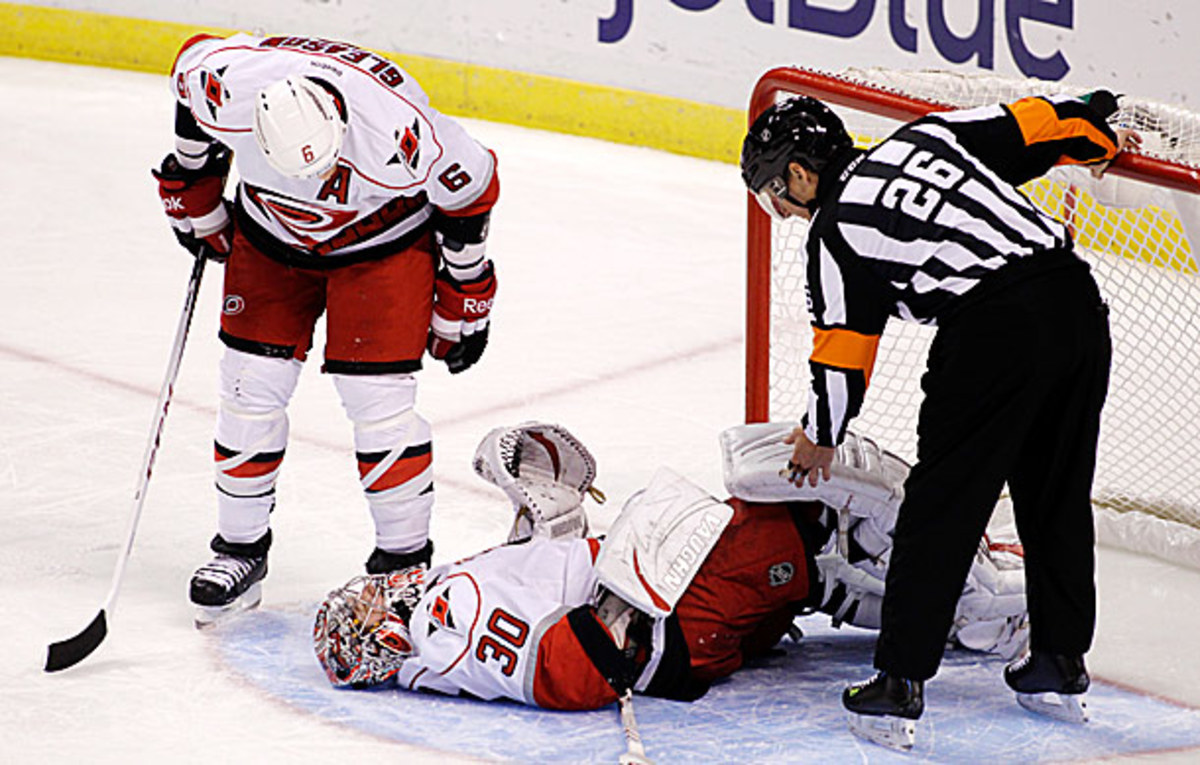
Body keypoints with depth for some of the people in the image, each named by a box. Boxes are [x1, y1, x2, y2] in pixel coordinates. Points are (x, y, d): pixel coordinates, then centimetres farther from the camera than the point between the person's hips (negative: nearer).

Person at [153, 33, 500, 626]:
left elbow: (471, 187, -20)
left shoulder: (401, 135, -40)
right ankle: (240, 547, 17)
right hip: (271, 232, 3)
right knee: (252, 386, 0)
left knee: (377, 397, -10)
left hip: (382, 237, -3)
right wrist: (192, 186, 5)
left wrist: (461, 306, -9)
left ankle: (404, 560, 6)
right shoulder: (223, 84, -32)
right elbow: (193, 60, -6)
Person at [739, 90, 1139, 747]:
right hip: (1077, 300, 7)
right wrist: (1100, 139, 40)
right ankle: (1060, 664, 30)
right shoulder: (924, 136, 20)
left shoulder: (834, 230, 6)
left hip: (996, 333, -7)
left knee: (941, 504, 3)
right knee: (1057, 496, 20)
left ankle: (900, 683, 5)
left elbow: (842, 354, 10)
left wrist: (820, 438, 27)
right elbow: (1038, 124, 19)